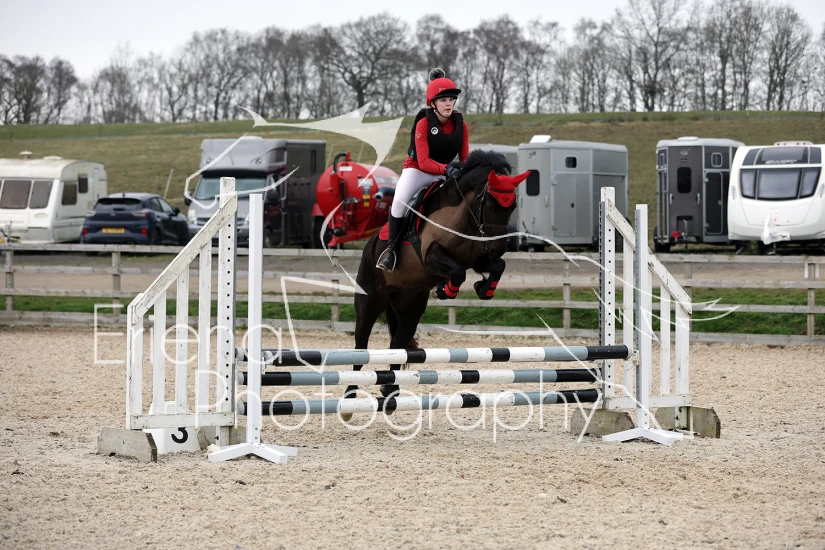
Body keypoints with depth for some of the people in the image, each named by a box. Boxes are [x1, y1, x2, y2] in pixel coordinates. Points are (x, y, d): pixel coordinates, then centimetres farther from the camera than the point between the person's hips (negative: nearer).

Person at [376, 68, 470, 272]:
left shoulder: (461, 125, -8)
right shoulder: (423, 124, -19)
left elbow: (465, 158, -2)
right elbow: (423, 161, -26)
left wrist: (464, 171, -25)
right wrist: (446, 169, -42)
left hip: (446, 170, 4)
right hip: (418, 169, -4)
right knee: (400, 201, -30)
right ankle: (391, 248, -14)